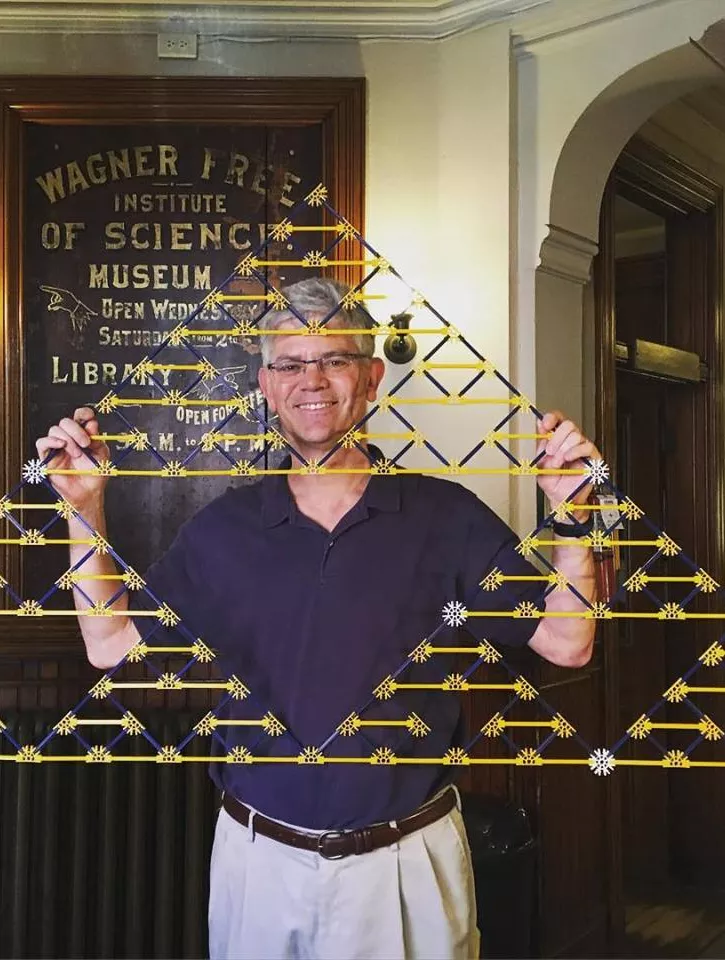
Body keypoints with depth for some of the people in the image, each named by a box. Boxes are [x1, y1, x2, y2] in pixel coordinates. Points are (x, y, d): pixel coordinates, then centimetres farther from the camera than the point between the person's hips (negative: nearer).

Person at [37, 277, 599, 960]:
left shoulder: (446, 517, -5)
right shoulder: (224, 526, 1)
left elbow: (567, 643, -6)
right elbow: (110, 644, 2)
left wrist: (571, 515, -19)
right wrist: (86, 507, -5)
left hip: (408, 861, -1)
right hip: (259, 858, 2)